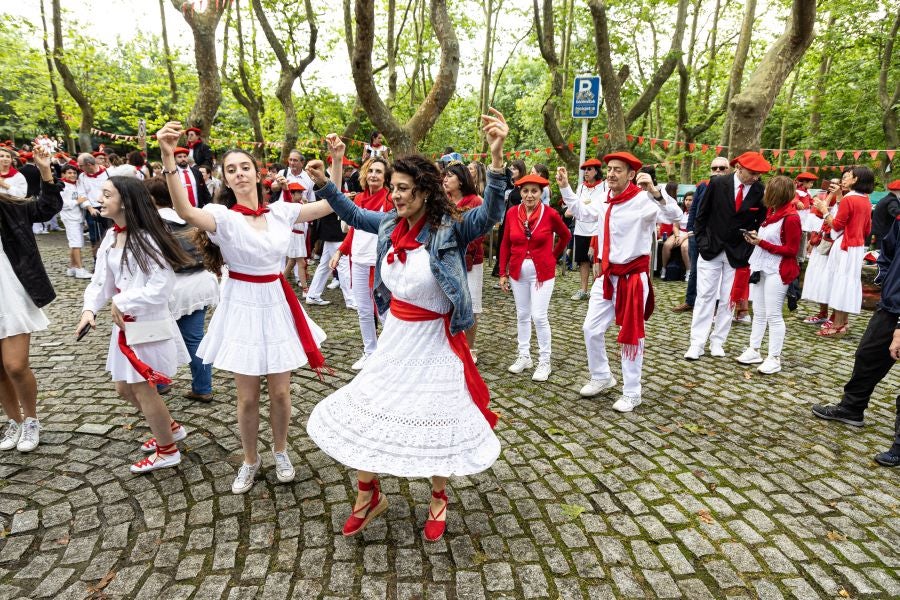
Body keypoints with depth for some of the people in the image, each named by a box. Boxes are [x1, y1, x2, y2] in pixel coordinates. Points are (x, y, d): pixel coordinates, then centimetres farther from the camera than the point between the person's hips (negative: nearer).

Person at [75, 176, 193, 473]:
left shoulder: (145, 238, -20)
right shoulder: (110, 237, 7)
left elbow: (161, 287, -24)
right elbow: (101, 279, 7)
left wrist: (120, 302, -16)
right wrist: (90, 308, -9)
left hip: (148, 324, -9)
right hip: (124, 324, 9)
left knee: (144, 390, 3)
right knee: (124, 387, 20)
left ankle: (167, 451, 23)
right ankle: (170, 428, 39)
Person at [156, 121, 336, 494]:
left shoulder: (281, 211, 2)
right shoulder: (222, 216, -9)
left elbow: (331, 205, 4)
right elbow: (186, 212, -32)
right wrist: (168, 157, -44)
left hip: (277, 305, 2)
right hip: (242, 306, -2)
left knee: (280, 391, 10)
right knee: (247, 396, 8)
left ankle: (280, 452, 36)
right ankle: (250, 460, 33)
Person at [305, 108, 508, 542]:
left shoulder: (450, 229, -18)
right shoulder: (392, 224, -1)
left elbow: (490, 214, -35)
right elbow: (353, 215, 16)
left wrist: (496, 155, -49)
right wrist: (323, 181, 8)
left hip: (433, 338, -5)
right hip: (395, 333, 6)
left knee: (436, 419, 9)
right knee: (364, 409, 12)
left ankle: (438, 499, 37)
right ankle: (368, 496, 36)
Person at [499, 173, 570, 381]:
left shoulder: (550, 214, -10)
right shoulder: (512, 213, -3)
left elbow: (566, 236, 8)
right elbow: (505, 244, 3)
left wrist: (553, 257, 9)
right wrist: (503, 273, 2)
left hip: (542, 272, -3)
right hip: (518, 271, 3)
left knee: (539, 316, -4)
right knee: (522, 315, 13)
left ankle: (544, 362, 11)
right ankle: (524, 356, 27)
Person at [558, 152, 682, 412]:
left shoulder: (643, 200, -15)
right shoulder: (604, 202, 8)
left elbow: (674, 214, -29)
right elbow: (580, 211, 26)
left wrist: (654, 192, -45)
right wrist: (564, 187, 18)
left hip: (633, 275, -7)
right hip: (607, 275, 7)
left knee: (631, 335, 3)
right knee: (591, 329, 11)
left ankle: (631, 394, 17)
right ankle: (601, 377, 33)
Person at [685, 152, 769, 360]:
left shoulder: (761, 192, -6)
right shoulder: (717, 183, -8)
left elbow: (761, 223, 5)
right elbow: (702, 214, 1)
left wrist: (749, 249, -3)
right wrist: (701, 242, -1)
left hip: (738, 253, 1)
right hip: (711, 249, -1)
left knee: (728, 300, 6)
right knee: (705, 296, 1)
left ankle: (717, 342, 18)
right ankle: (697, 343, 4)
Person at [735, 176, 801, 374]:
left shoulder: (791, 217, -15)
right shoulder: (771, 211, 9)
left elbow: (791, 250, -14)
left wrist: (762, 243, -18)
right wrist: (755, 238, 2)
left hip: (776, 272, -8)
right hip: (760, 267, 8)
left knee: (773, 315, -3)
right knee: (758, 312, 13)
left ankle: (774, 358, 5)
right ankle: (754, 351, 21)